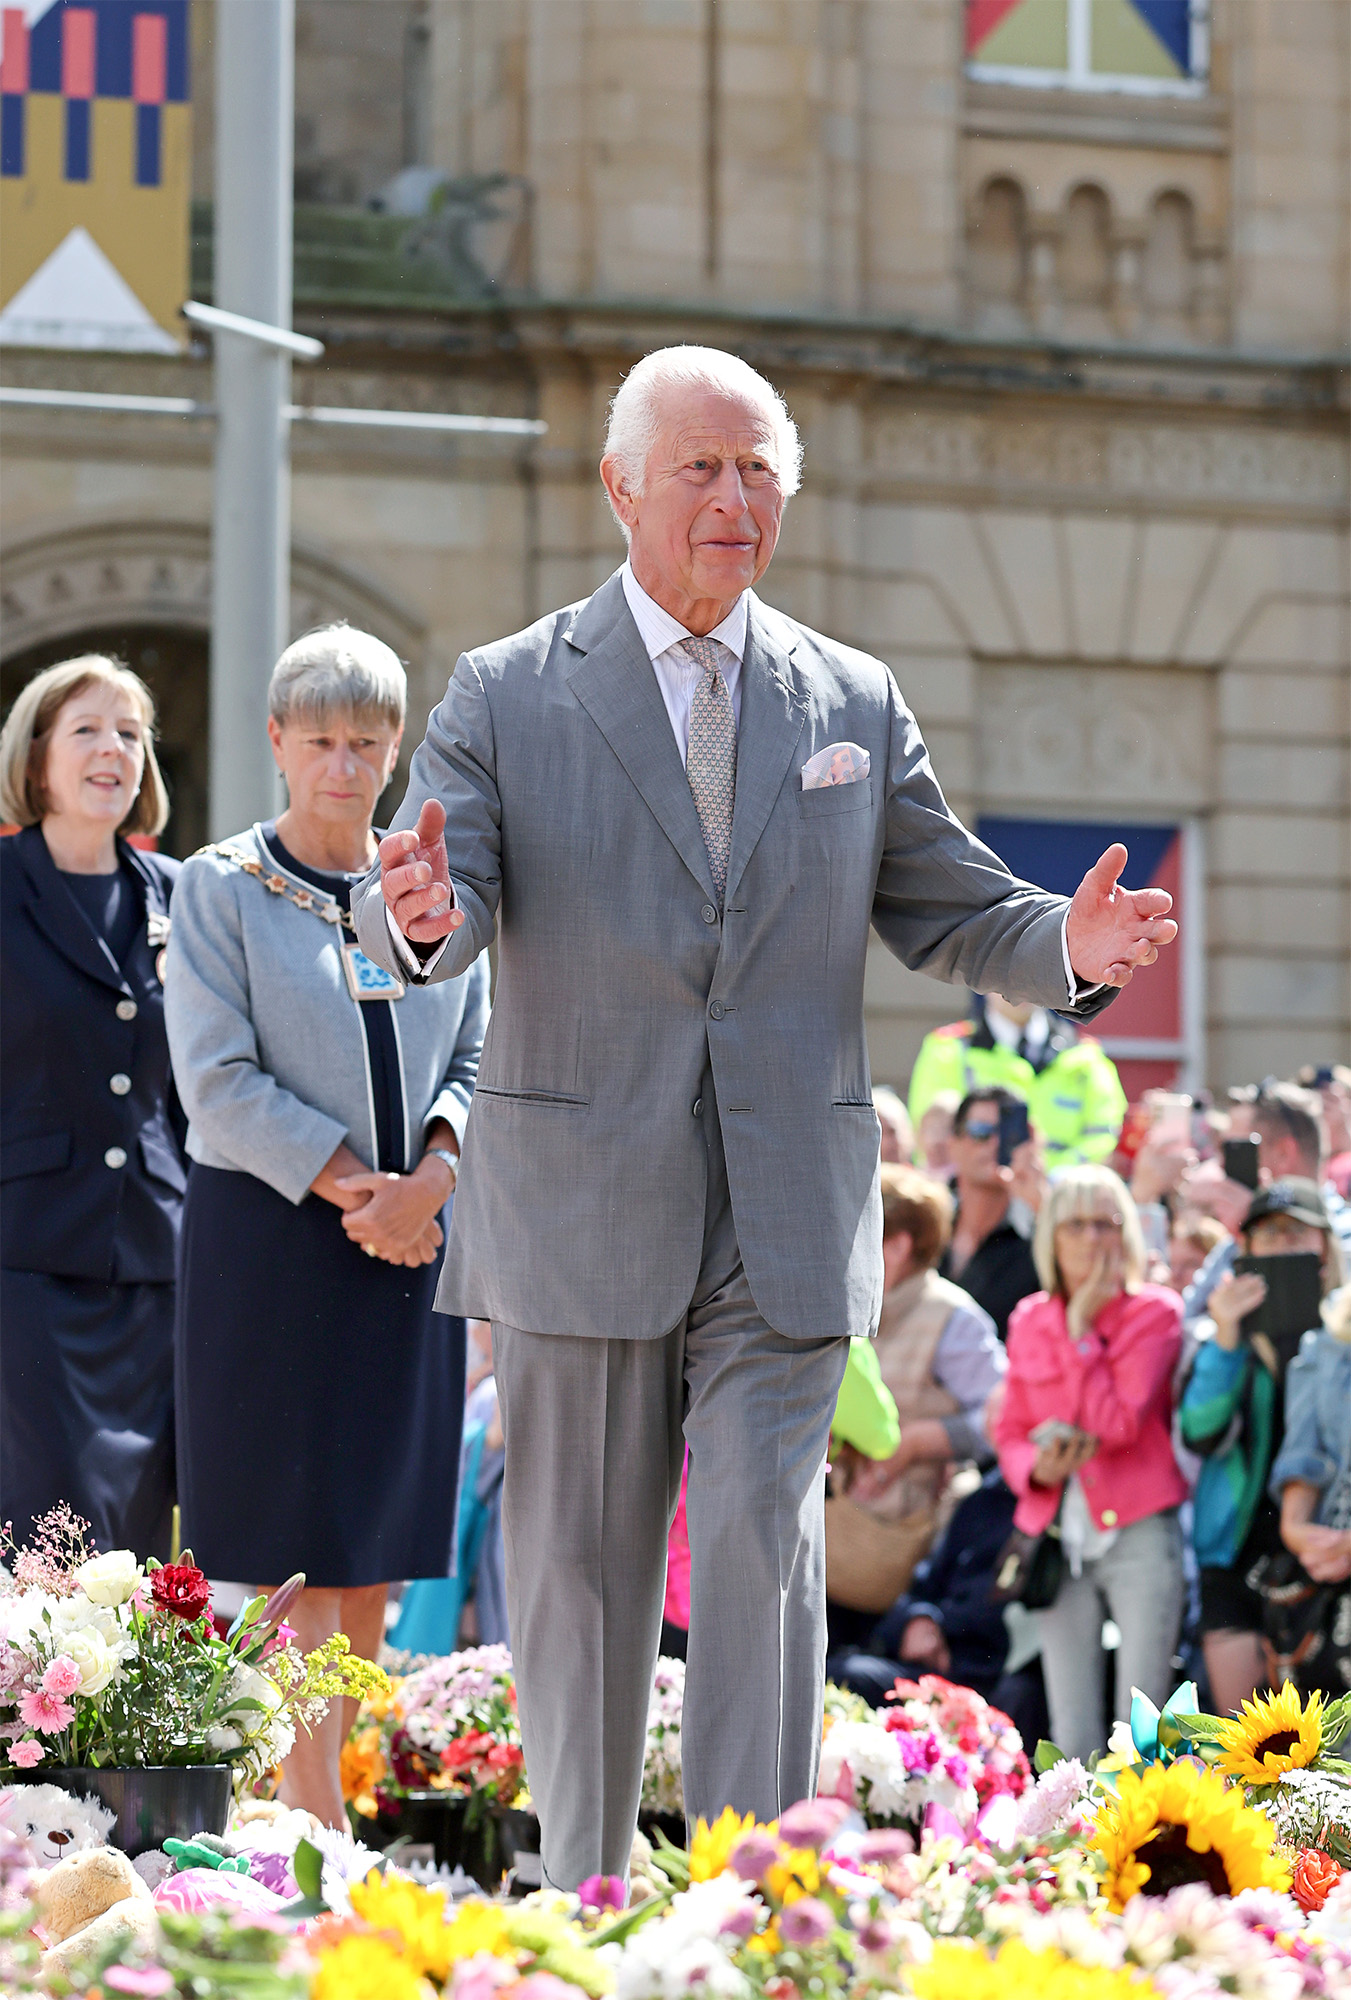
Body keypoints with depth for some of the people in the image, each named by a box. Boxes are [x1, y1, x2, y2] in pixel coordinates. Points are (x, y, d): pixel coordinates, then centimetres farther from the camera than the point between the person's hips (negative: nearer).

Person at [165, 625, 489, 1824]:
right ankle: (313, 1824, -4)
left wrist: (429, 1178, -9)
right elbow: (219, 1081, -8)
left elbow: (478, 1060, 10)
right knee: (295, 1552, -6)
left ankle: (324, 1797, 11)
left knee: (377, 1549, 4)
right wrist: (352, 1186, -14)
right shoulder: (222, 888, 0)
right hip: (272, 1237, -4)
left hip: (412, 1239, 4)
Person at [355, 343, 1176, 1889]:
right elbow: (438, 909, -8)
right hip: (579, 1218, -1)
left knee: (763, 1543, -10)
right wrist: (420, 916, -34)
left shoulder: (856, 704, 10)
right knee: (578, 1564, 7)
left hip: (786, 1224, 1)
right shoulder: (505, 695, 2)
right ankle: (580, 1896, 20)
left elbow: (951, 913, 12)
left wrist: (1069, 943, -11)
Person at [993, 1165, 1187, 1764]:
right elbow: (1011, 1429, 15)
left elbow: (1118, 1423, -13)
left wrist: (1081, 1330, -10)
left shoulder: (1155, 1311, -2)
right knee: (1072, 1740, 1)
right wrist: (1037, 1467, -7)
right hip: (1061, 1535, 4)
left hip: (1138, 1534, -4)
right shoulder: (1029, 1321, 10)